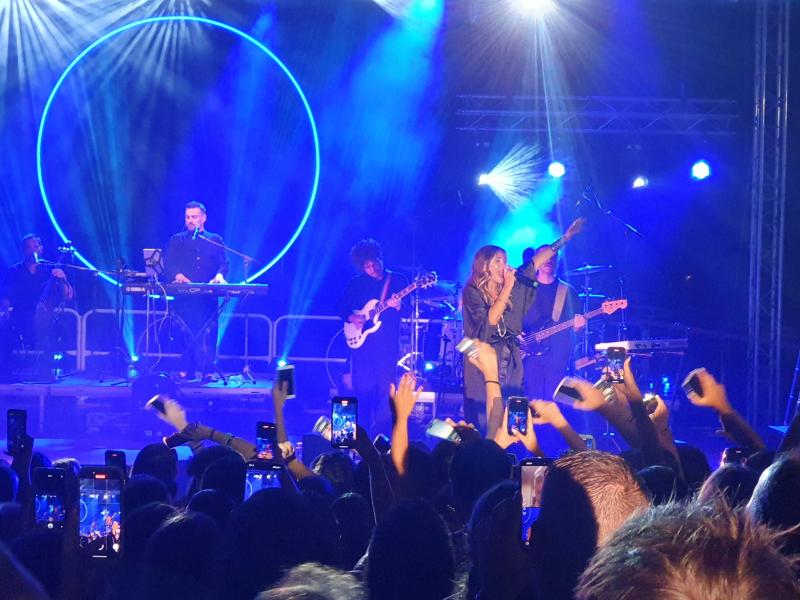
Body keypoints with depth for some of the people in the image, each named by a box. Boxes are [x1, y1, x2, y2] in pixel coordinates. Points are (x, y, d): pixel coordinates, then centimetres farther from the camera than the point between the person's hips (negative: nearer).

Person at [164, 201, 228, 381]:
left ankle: (207, 372, -7)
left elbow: (223, 264, 8)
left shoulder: (215, 240, 18)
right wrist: (177, 275, -15)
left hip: (208, 296, 0)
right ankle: (187, 370, -4)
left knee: (208, 332, -8)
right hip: (184, 296, 0)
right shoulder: (176, 241, 17)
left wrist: (219, 275, -15)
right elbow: (167, 265, 6)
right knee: (189, 332, -7)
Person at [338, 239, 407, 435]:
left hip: (387, 345, -3)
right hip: (361, 344, 3)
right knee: (362, 391, 4)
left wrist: (398, 306, -23)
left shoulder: (398, 279, 4)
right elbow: (342, 307, 16)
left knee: (385, 391, -9)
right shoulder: (356, 283, 10)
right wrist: (351, 317, -4)